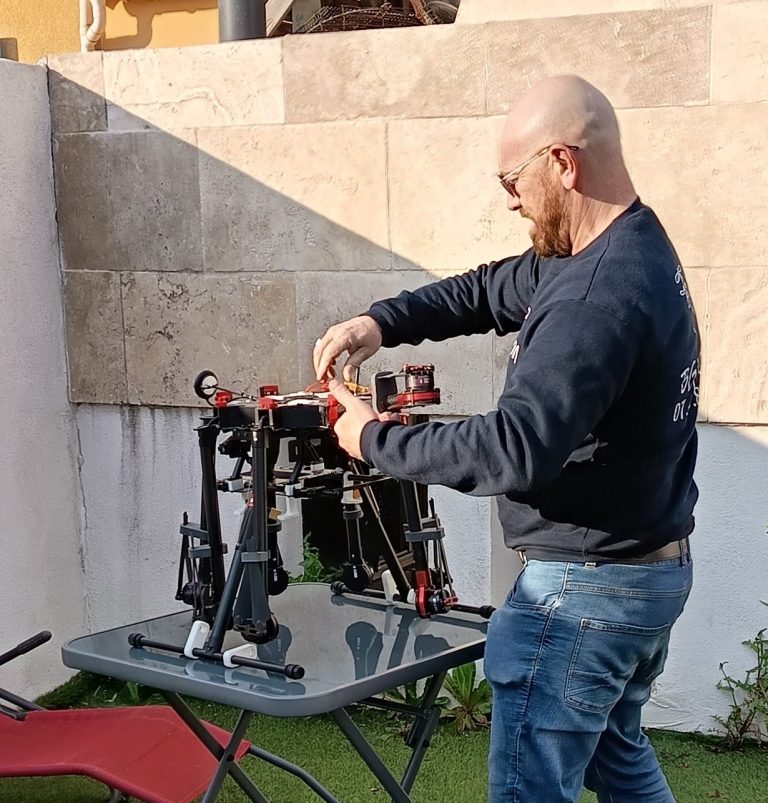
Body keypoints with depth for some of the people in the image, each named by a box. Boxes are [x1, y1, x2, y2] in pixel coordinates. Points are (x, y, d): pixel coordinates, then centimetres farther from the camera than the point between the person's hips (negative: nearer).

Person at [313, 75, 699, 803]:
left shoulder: (601, 292, -28)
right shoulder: (633, 249, 6)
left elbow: (515, 450, -32)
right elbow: (490, 292, 13)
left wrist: (376, 440, -19)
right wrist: (380, 323, -2)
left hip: (586, 587, -10)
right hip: (649, 567, 10)